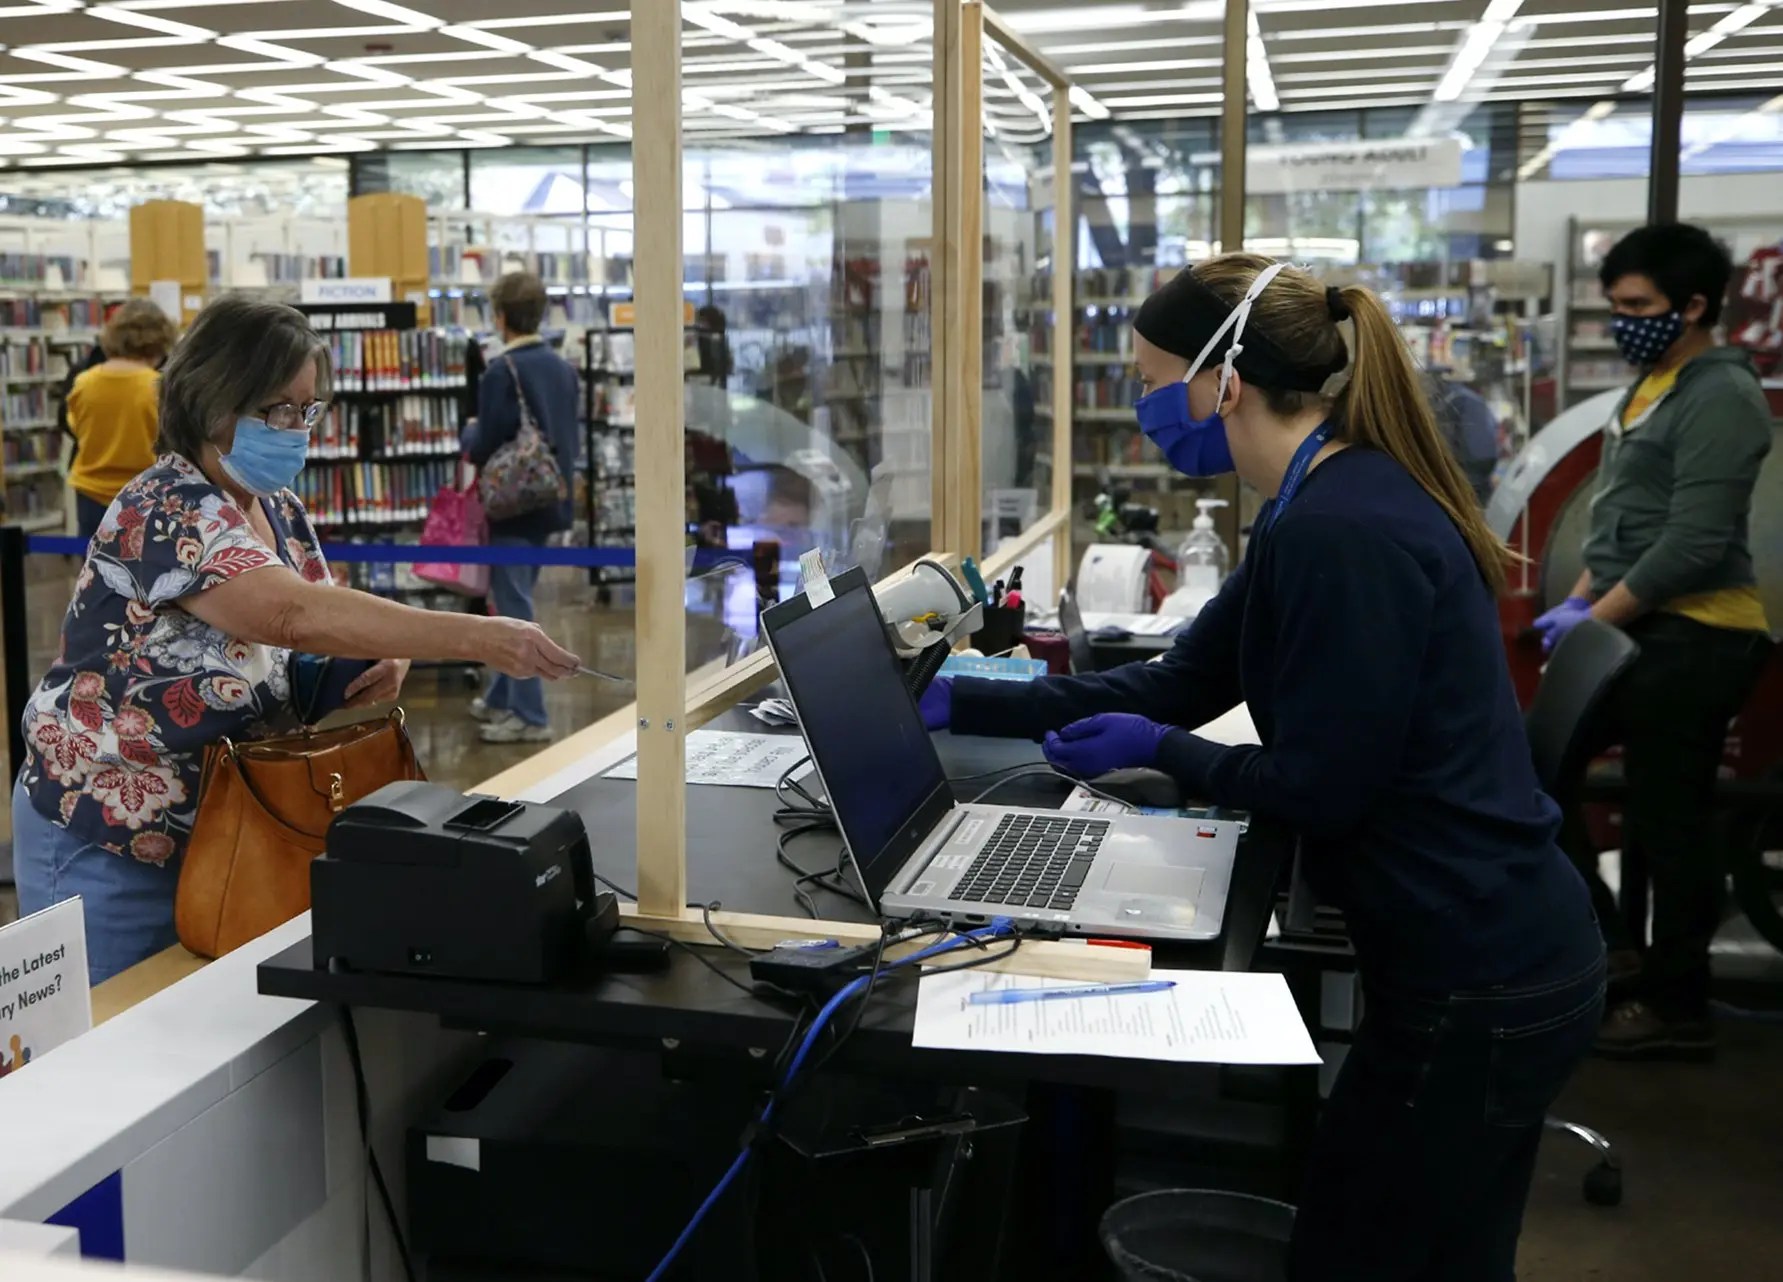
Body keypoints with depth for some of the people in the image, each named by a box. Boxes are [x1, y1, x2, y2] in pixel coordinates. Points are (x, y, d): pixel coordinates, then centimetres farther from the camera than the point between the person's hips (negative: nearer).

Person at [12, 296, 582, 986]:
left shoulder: (280, 511, 4)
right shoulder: (165, 511, -22)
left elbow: (310, 643, 8)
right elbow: (295, 614, -37)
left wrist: (383, 661, -17)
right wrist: (478, 637, -41)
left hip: (223, 828, 7)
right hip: (106, 836, -7)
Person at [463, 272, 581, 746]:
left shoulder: (502, 371, -16)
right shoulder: (562, 368, 7)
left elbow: (484, 448, -17)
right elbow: (573, 438, 13)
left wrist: (470, 432, 3)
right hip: (549, 502, 8)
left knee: (514, 610, -2)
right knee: (515, 602, 18)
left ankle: (530, 716, 0)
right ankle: (502, 697, 29)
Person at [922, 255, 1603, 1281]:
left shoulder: (1345, 532, -23)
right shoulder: (1336, 503, 10)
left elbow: (1316, 791, -21)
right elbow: (1179, 683, 12)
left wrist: (1158, 752, -4)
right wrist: (960, 705, 10)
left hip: (1475, 988, -10)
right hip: (1488, 959, 10)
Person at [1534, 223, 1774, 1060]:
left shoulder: (1719, 397, -14)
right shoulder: (1650, 387, 16)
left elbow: (1695, 541, -21)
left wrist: (1594, 620, -17)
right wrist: (1577, 599, 11)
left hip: (1690, 637, -10)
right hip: (1640, 628, 10)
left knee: (1669, 821, -2)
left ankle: (1677, 1007, 11)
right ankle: (1608, 943, 30)